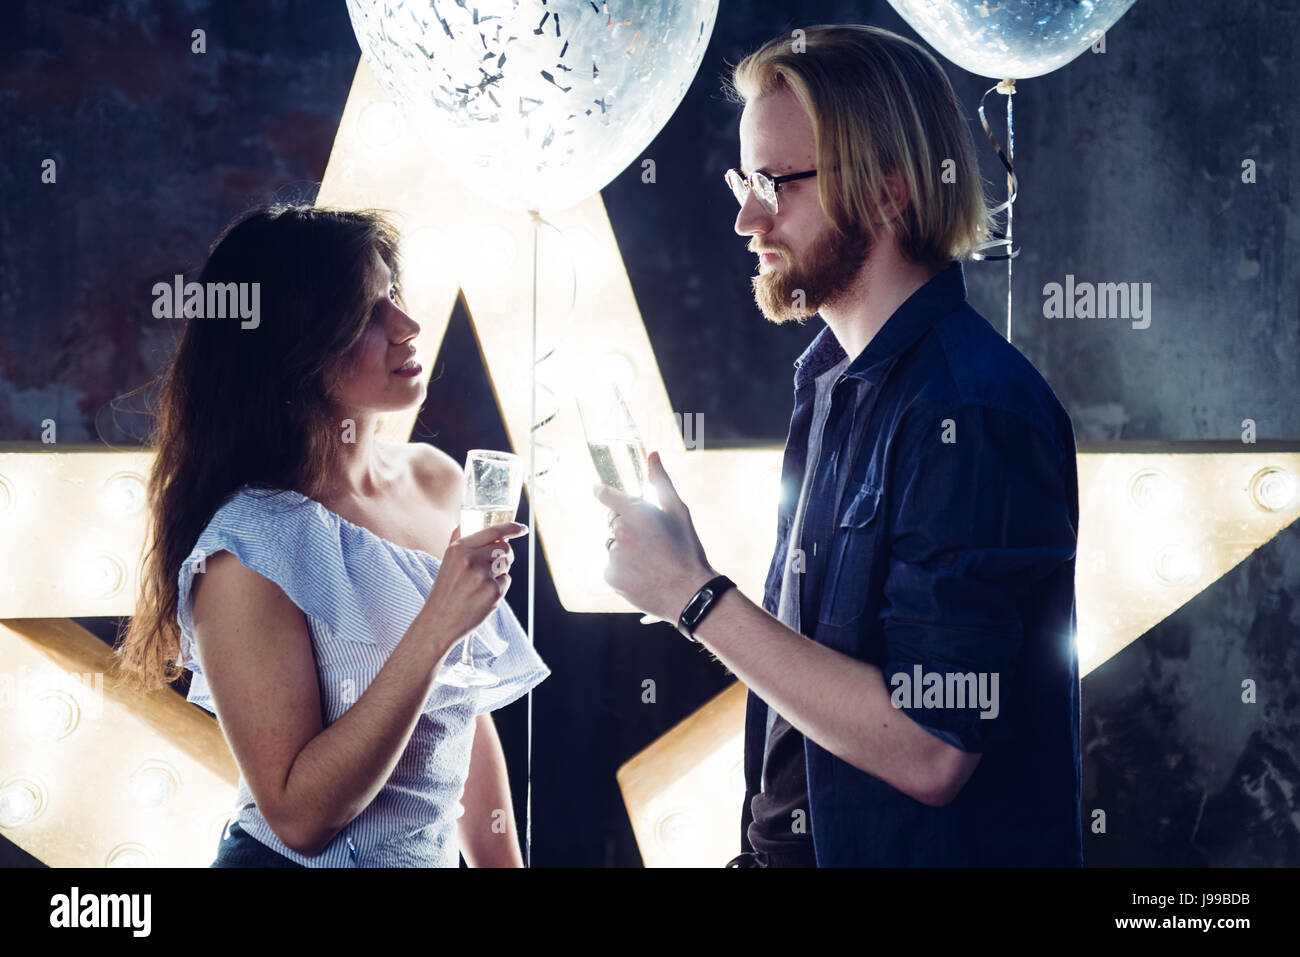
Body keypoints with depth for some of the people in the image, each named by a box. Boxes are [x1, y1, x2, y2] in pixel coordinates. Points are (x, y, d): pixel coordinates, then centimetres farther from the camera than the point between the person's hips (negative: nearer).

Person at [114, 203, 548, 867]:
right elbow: (298, 816, -25)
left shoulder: (437, 481, -2)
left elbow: (470, 719, 7)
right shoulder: (247, 552, -22)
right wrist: (434, 630, -30)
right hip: (297, 864, -7)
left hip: (438, 859, 7)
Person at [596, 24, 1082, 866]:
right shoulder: (835, 378, 11)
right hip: (796, 842, 8)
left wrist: (695, 594, -20)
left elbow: (928, 750, -24)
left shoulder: (971, 411, -19)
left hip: (929, 850, -8)